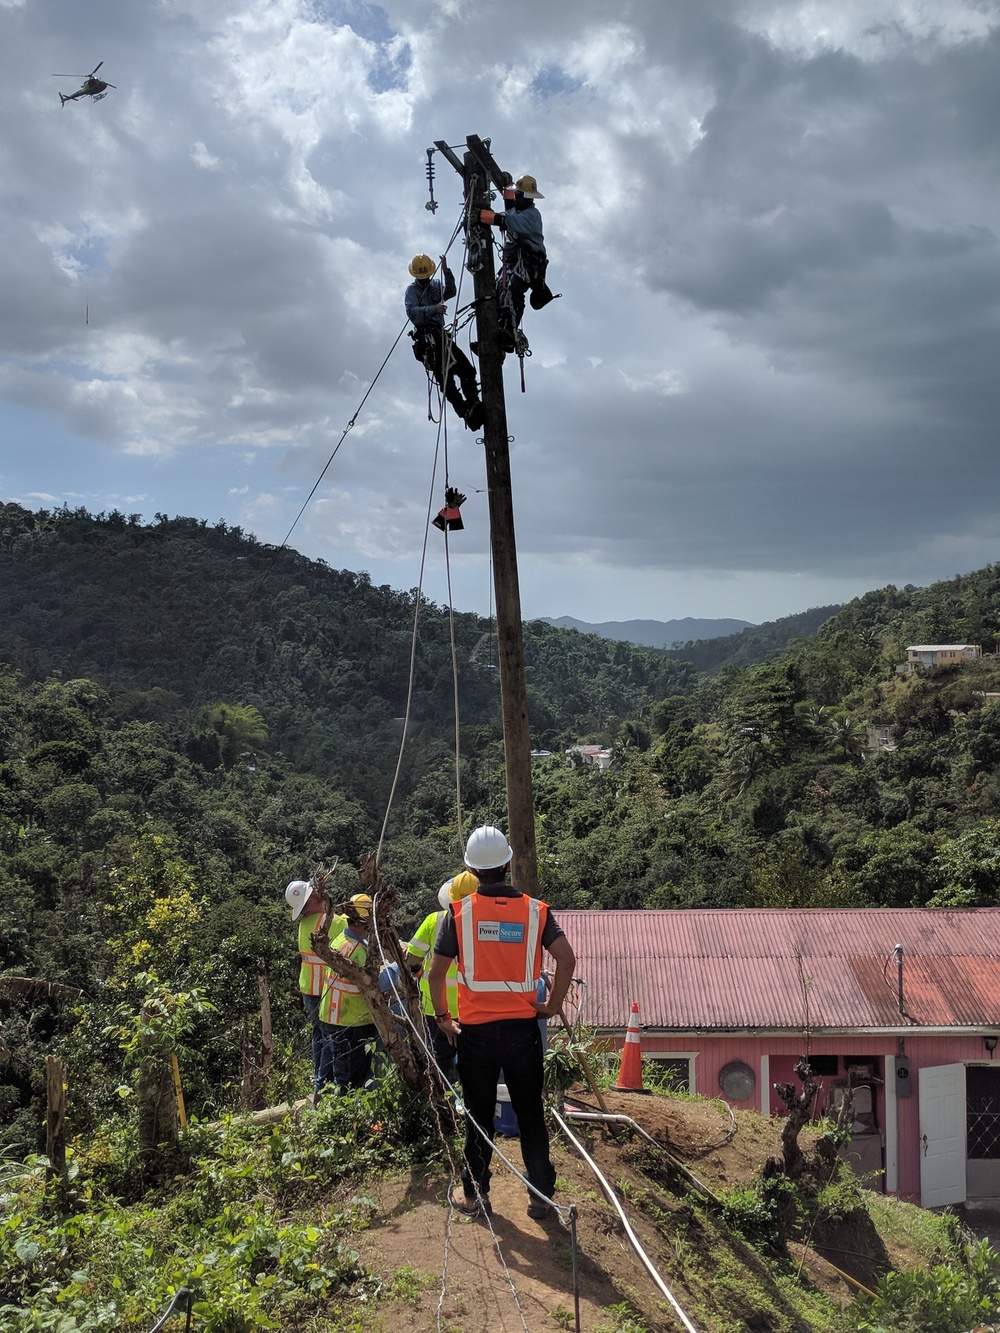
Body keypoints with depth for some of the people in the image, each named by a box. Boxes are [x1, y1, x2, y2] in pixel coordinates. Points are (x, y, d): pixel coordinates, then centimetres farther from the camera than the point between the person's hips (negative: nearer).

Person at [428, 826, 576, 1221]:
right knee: (530, 1114, 11)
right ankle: (541, 1195, 18)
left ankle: (475, 1194, 23)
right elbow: (567, 958, -11)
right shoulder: (535, 910, -2)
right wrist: (552, 1006, 0)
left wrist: (442, 1017, 8)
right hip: (523, 1027, 1)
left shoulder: (460, 911, -5)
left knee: (479, 1115, 12)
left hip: (475, 1029, -1)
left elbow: (436, 971, -5)